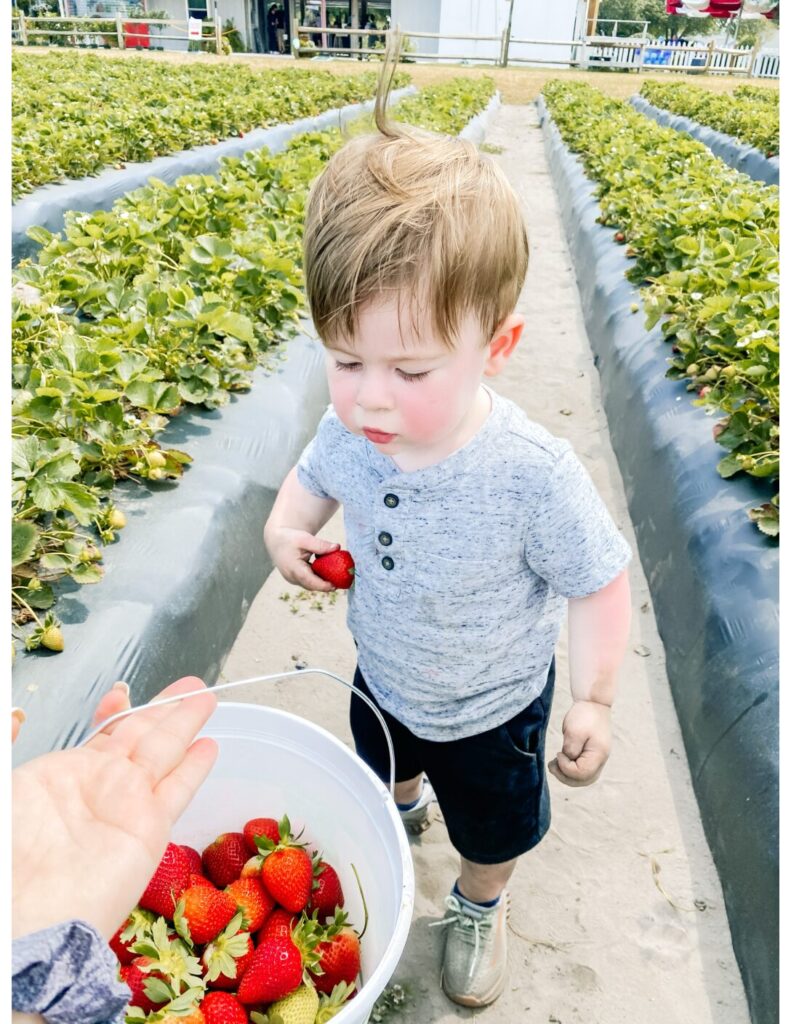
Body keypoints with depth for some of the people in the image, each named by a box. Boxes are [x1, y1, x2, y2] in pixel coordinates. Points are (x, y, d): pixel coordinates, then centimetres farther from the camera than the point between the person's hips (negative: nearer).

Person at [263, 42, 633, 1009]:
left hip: (492, 707, -3)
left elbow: (599, 582, -22)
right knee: (385, 768, 36)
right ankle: (406, 804, 75)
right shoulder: (352, 429, -24)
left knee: (492, 827, 26)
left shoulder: (534, 475, -38)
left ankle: (478, 905, 62)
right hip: (382, 677, 4)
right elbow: (316, 474, 0)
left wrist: (592, 697, -17)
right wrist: (285, 525, -20)